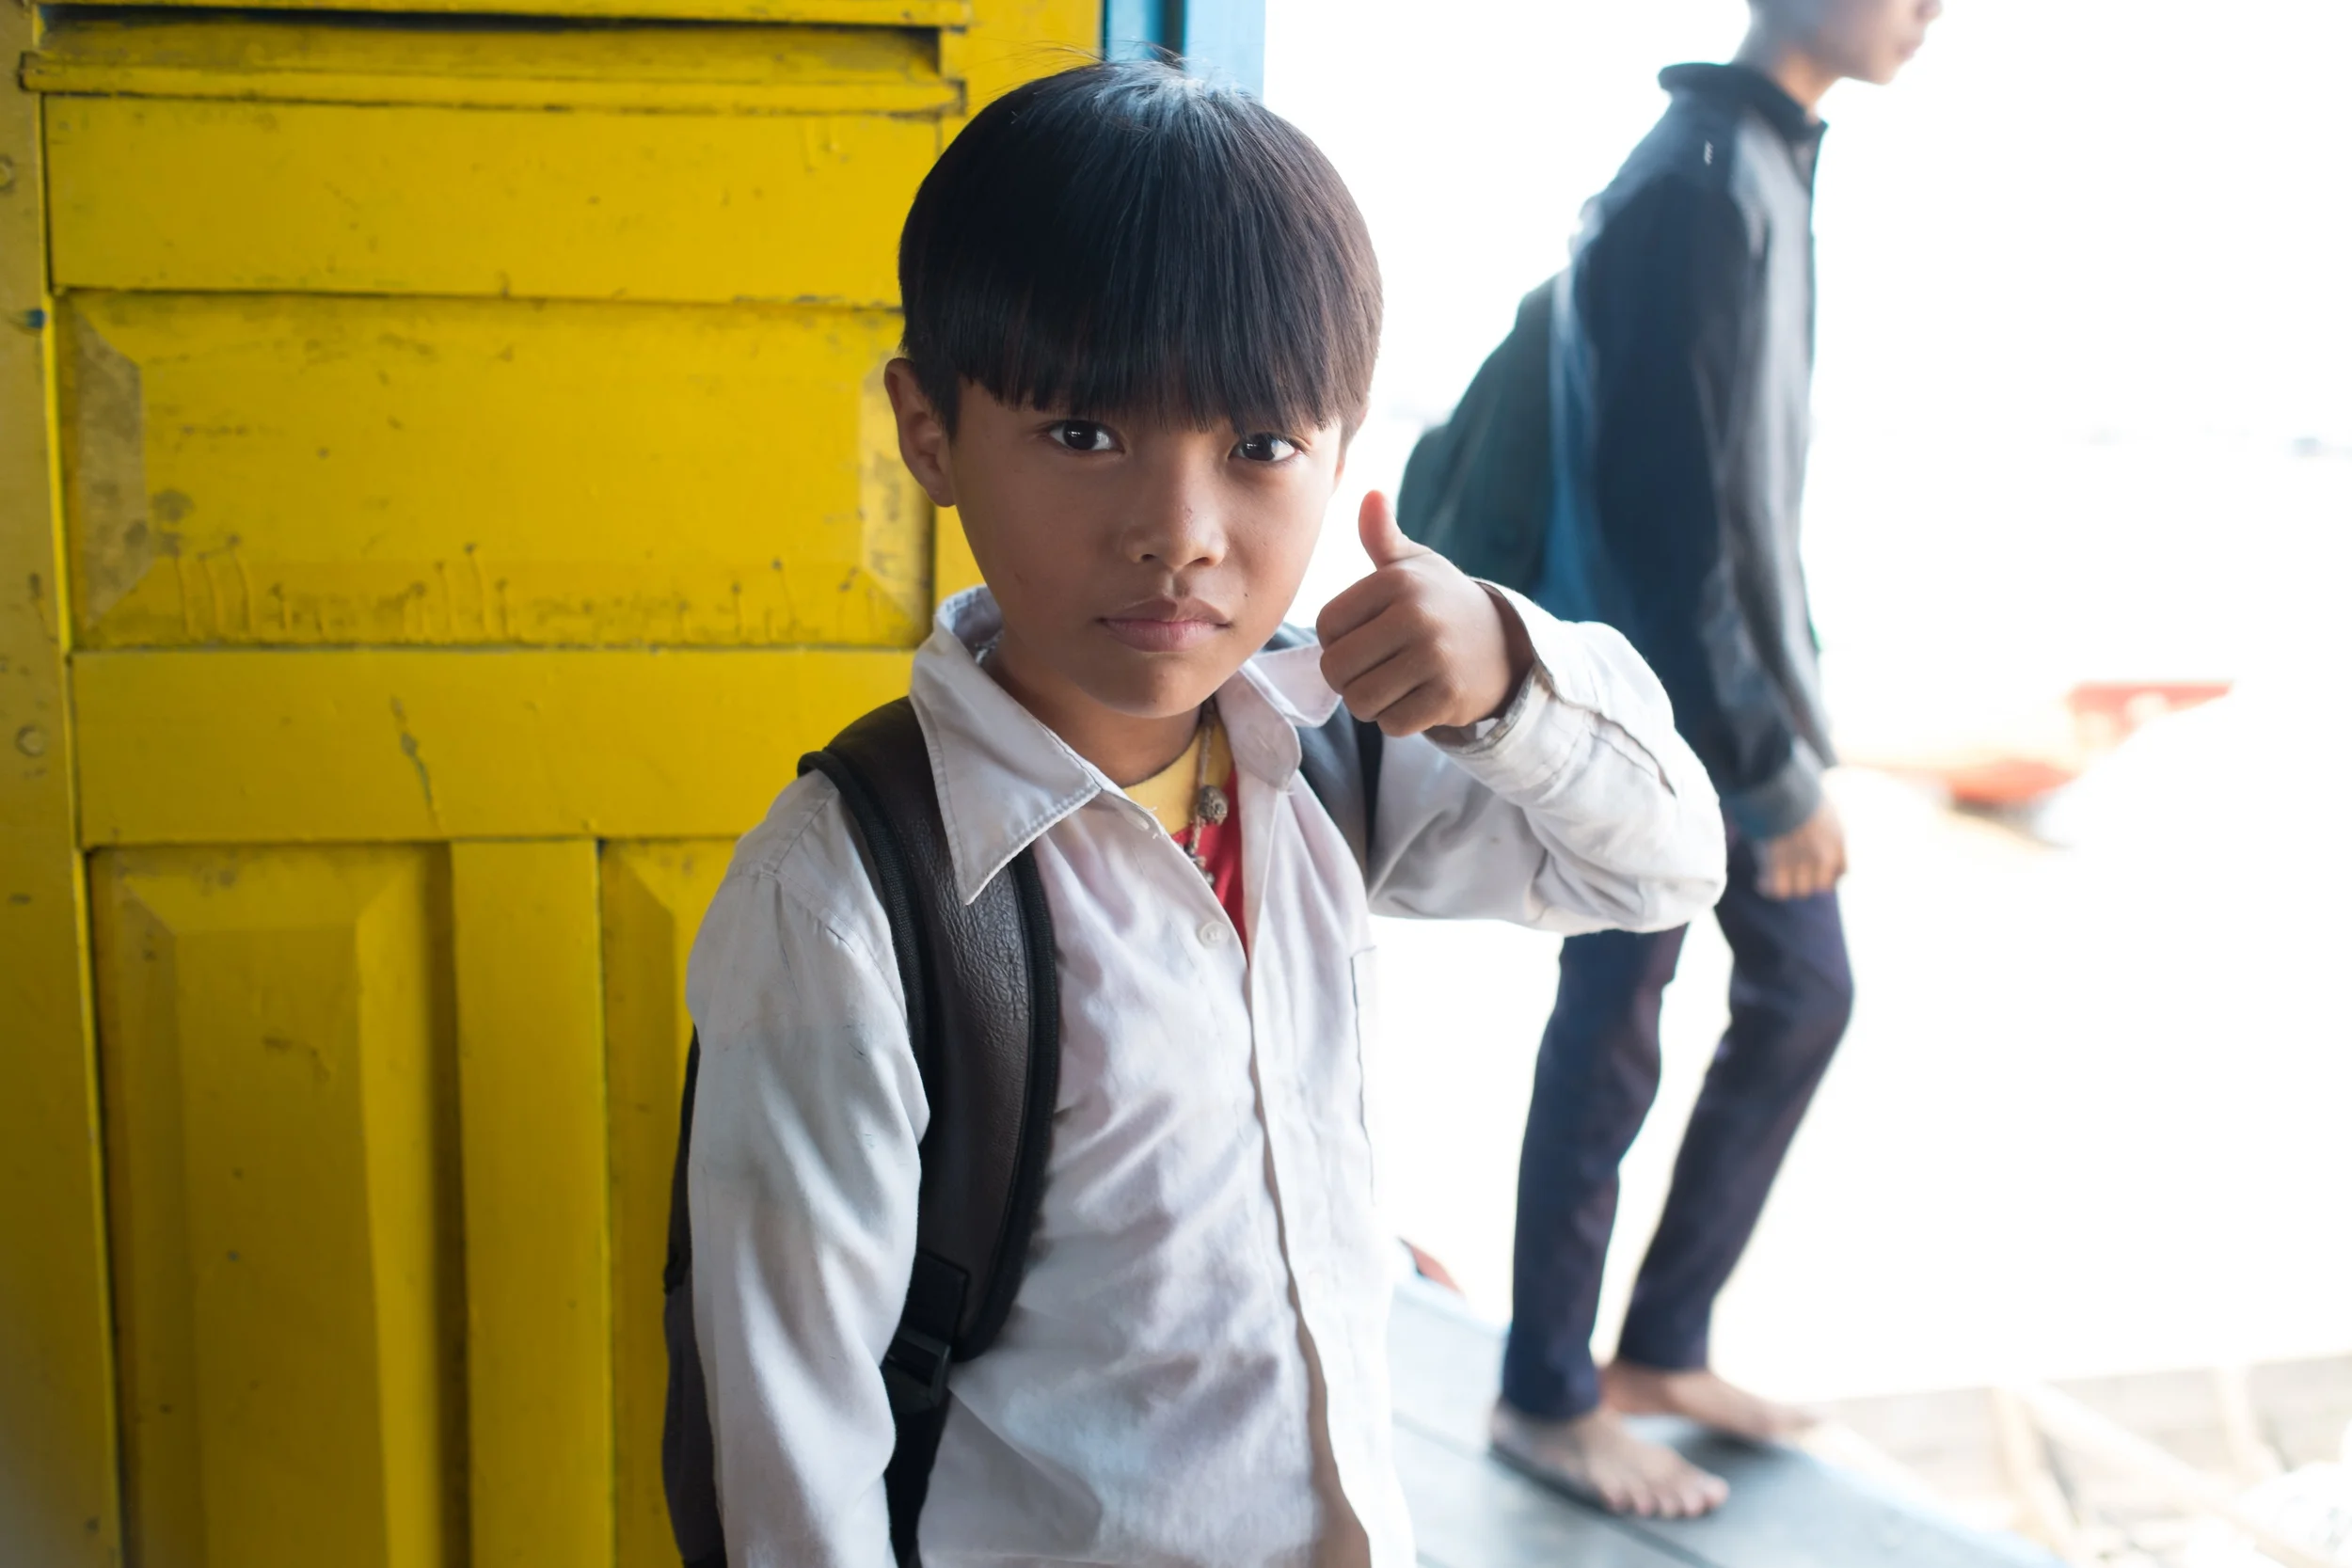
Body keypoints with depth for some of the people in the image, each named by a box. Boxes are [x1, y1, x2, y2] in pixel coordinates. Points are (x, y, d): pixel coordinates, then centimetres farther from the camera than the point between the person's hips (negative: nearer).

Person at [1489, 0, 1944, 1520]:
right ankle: (1549, 1397, 20)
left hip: (1739, 702, 10)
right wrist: (1774, 768, -20)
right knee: (1612, 1046, 2)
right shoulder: (1700, 188, -20)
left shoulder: (1769, 166, 11)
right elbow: (1673, 516, -22)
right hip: (1656, 712, -10)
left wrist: (1791, 728, 16)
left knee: (1804, 994, 15)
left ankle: (1664, 1343, 28)